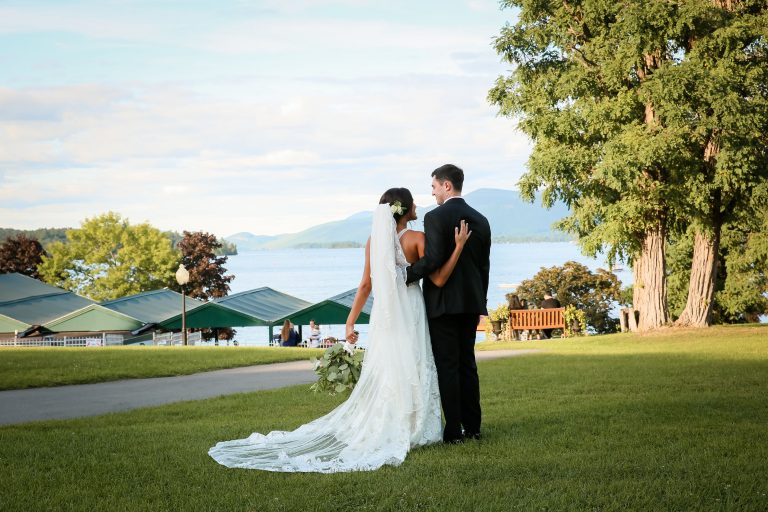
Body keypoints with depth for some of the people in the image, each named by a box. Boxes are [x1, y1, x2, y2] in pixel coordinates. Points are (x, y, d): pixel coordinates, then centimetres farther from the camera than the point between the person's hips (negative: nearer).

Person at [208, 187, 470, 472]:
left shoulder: (374, 241, 5)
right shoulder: (416, 239, -11)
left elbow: (365, 285, 6)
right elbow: (439, 279, -13)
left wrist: (351, 321, 10)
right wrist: (459, 246, -12)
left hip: (383, 316, 5)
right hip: (409, 315, -5)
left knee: (381, 377, 12)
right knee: (409, 374, 2)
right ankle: (405, 432, 4)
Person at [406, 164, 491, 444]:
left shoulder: (435, 217, -11)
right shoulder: (480, 220, 10)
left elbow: (432, 259, -21)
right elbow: (484, 266, 14)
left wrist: (403, 275, -10)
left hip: (442, 302, -6)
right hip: (471, 302, 6)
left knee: (447, 366, -3)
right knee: (467, 363, 12)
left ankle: (453, 431, -4)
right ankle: (472, 427, 15)